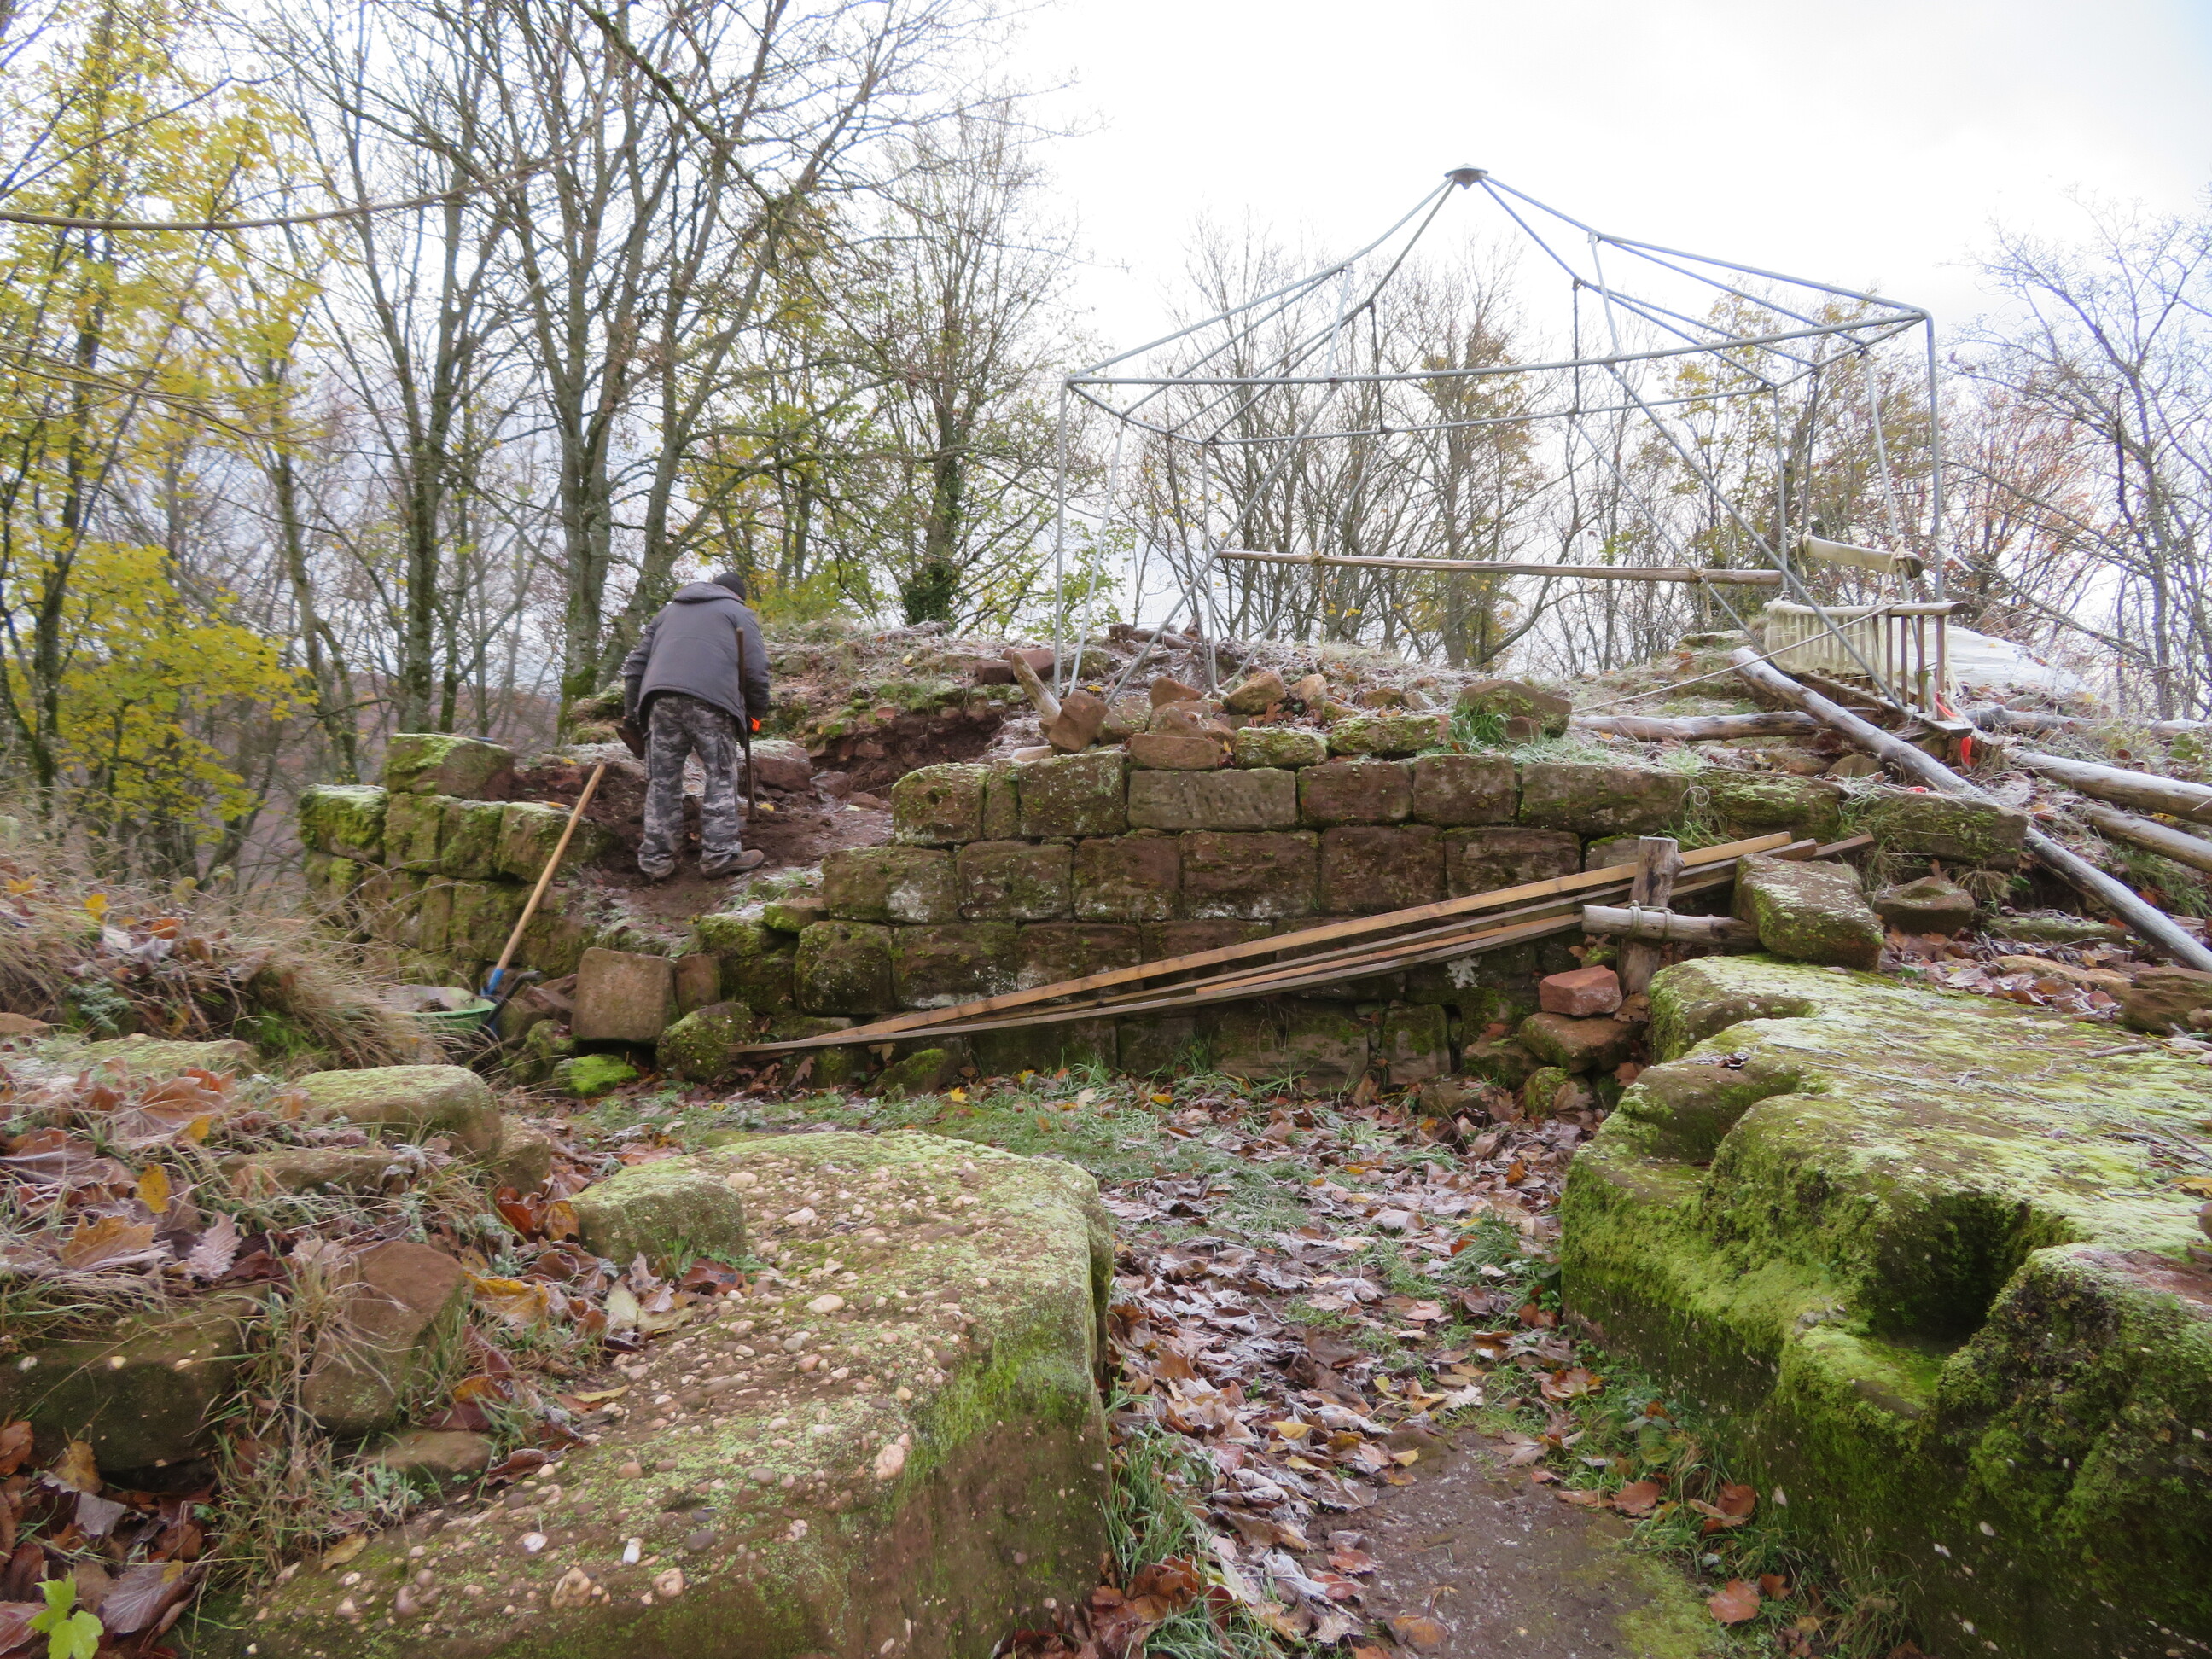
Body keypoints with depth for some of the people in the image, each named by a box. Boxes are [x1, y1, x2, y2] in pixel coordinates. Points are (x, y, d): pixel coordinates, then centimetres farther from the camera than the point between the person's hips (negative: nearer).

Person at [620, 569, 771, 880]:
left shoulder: (669, 610, 33)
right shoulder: (739, 613, 18)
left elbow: (637, 662, 27)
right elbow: (756, 669, 6)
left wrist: (631, 709, 25)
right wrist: (757, 712, 16)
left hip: (659, 696, 5)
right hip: (711, 698, -4)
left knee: (662, 780, 7)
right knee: (721, 777, 2)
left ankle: (657, 859, 8)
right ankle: (720, 854, -2)